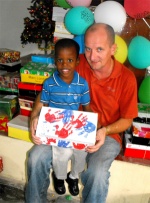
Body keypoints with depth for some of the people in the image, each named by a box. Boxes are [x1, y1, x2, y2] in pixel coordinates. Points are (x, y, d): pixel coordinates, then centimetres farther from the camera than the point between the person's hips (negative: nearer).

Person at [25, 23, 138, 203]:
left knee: (97, 173, -31)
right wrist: (35, 116, -18)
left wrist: (105, 131, -21)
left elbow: (127, 119, -2)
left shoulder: (126, 78, -12)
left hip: (106, 135, -2)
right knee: (37, 157, -17)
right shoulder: (78, 64, -9)